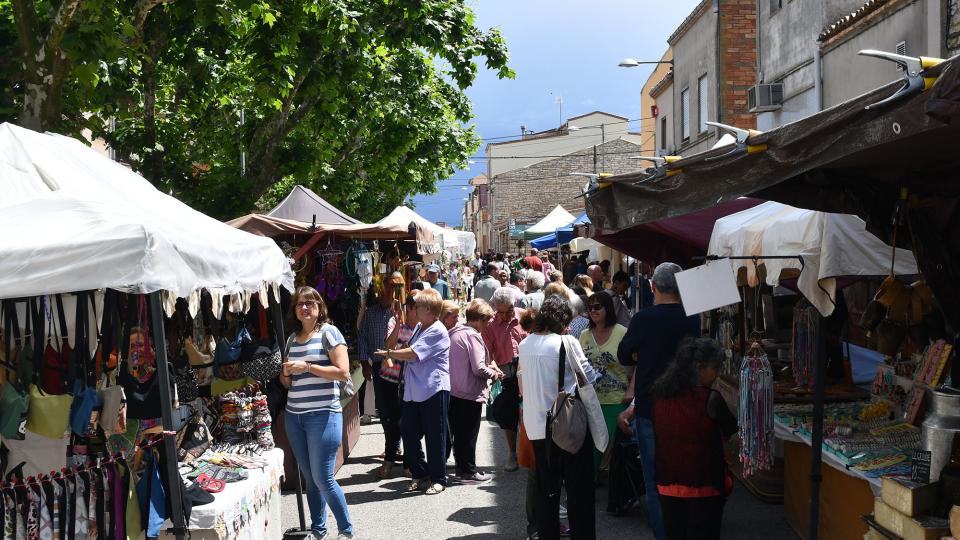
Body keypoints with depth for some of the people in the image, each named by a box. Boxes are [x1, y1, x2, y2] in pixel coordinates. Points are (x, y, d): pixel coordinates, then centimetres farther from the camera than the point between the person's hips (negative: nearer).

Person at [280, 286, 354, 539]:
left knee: (323, 478, -6)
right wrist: (287, 373, -1)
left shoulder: (328, 332, -4)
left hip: (323, 415, -6)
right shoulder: (292, 339, 14)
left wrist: (307, 367, -16)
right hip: (293, 415, 6)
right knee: (309, 478, 10)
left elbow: (343, 372, -14)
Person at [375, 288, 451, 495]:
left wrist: (388, 353, -6)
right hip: (413, 391, 9)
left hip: (434, 391, -9)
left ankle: (438, 478, 14)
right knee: (409, 433, 10)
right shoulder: (419, 328, 14)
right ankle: (419, 474, 25)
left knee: (434, 436, 2)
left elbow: (411, 353, -19)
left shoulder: (437, 332, -15)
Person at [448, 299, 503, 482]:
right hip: (470, 394, -8)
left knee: (458, 432, 16)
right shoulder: (473, 336, -17)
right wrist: (493, 373, -4)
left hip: (453, 391, 8)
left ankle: (461, 467, 27)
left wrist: (487, 366, 14)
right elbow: (478, 369, -23)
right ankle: (469, 471, 11)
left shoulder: (454, 333, 10)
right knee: (469, 434, 3)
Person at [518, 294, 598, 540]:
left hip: (537, 426, 5)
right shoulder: (567, 343, -13)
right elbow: (589, 377, -5)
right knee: (578, 487, 5)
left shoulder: (525, 345, 4)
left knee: (546, 488, 14)